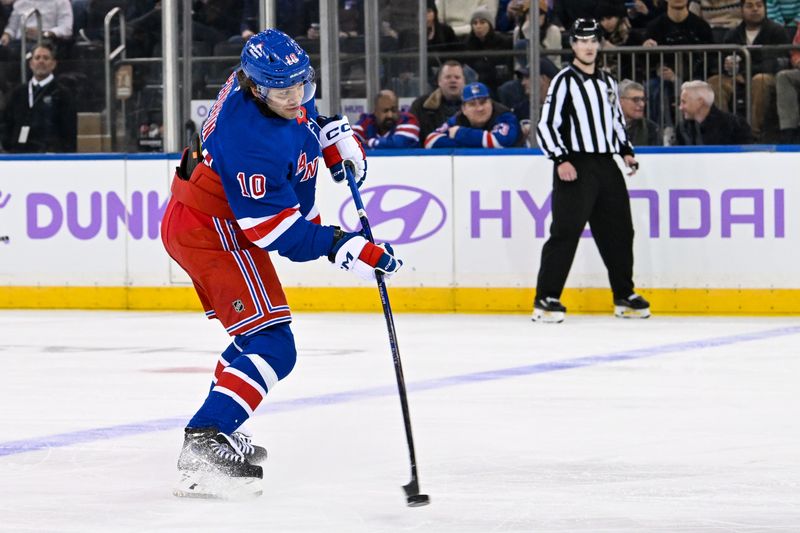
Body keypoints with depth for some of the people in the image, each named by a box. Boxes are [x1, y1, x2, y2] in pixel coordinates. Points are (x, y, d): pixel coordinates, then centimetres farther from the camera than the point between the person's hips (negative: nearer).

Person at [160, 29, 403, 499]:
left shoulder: (278, 82, -7)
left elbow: (305, 109, 21)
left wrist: (335, 134, 8)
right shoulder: (251, 142, -34)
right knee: (272, 348, -18)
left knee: (258, 336, 25)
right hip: (213, 234, -10)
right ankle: (204, 446, -29)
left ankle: (221, 427, 36)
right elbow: (277, 230, -29)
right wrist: (344, 249, -31)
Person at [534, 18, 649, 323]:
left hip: (606, 165, 7)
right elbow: (545, 126, -10)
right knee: (566, 231, -12)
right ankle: (546, 299, -10)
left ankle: (624, 297, 20)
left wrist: (626, 150, 12)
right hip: (575, 167, -7)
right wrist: (561, 160, -20)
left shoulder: (607, 81, 16)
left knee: (619, 232, 9)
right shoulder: (564, 81, -6)